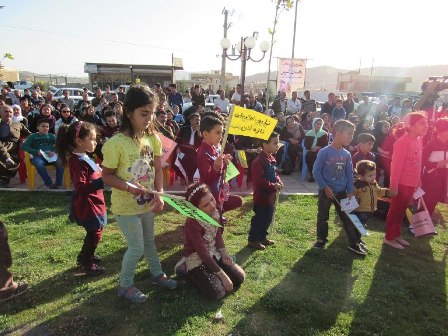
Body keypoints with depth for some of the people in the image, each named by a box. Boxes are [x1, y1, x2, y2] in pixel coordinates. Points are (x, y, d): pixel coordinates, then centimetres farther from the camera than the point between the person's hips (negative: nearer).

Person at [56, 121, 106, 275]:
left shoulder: (83, 157, 7)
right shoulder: (78, 161, -24)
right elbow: (80, 187, -32)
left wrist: (99, 172, 8)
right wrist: (101, 181, -37)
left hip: (93, 202, 10)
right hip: (87, 204, -10)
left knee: (94, 232, 23)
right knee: (95, 233, 4)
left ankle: (86, 256, 42)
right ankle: (86, 264, 22)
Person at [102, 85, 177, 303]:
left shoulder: (153, 139, -6)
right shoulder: (116, 143, -23)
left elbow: (158, 169, -2)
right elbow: (107, 176, -15)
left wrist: (159, 194, -16)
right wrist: (129, 187, -30)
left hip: (147, 203, 6)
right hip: (126, 206, -5)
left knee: (149, 240, 24)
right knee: (136, 247, 6)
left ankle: (157, 274, 46)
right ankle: (125, 285, 31)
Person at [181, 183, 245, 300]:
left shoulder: (214, 213, -10)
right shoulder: (192, 223, -31)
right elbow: (203, 253, -28)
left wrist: (224, 253, -12)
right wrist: (223, 276, -24)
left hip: (214, 253, 7)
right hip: (197, 258, -6)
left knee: (239, 278, -3)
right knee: (217, 292, -20)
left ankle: (209, 274, 17)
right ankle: (191, 272, 4)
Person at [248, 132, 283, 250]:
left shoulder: (271, 158, 7)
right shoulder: (259, 161, -23)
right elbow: (259, 181, -27)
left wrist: (279, 182, 0)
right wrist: (274, 186, -20)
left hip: (271, 196, 9)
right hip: (262, 196, -9)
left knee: (268, 218, 20)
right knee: (259, 219, 3)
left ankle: (262, 237, 36)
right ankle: (252, 240, 20)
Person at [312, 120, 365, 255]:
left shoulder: (347, 154, 0)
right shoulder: (324, 152, -15)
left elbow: (349, 174, 7)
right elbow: (316, 171, -13)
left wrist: (350, 192, 1)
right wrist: (325, 187, -15)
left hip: (341, 192, 4)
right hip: (325, 191, -4)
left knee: (348, 217, 7)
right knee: (322, 217, 11)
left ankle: (354, 243, 17)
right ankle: (321, 240, 27)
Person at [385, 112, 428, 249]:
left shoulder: (419, 141, 7)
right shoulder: (403, 142, -18)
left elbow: (418, 164, 13)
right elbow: (396, 165, -19)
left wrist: (418, 183, 15)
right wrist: (394, 185, -19)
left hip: (412, 184, 8)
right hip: (401, 183, -8)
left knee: (402, 211, 18)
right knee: (395, 210, 4)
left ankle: (397, 234, 31)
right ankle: (389, 237, 17)